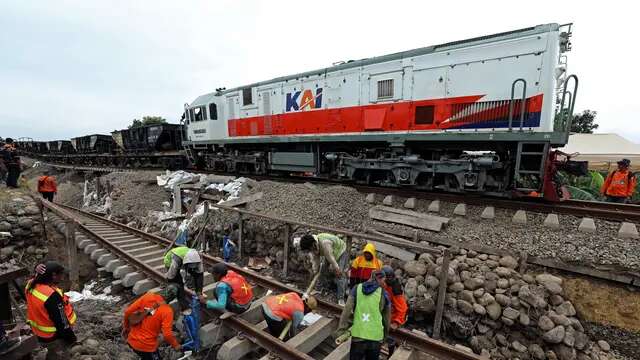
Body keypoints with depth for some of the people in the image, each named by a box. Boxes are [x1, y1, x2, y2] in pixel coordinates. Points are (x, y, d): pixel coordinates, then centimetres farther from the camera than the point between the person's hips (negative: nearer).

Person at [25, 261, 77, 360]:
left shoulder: (31, 285, -13)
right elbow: (61, 321, -27)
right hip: (54, 336, -8)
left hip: (40, 333, 8)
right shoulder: (52, 296, -36)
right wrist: (71, 337, -12)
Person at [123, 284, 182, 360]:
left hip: (132, 340, 6)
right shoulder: (167, 311, -23)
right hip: (147, 346, -6)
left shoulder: (147, 296, -11)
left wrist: (126, 327, 11)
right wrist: (176, 345, -5)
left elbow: (128, 312, -6)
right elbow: (167, 334, -22)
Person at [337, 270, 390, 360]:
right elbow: (386, 319, 7)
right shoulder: (383, 293, -1)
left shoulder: (356, 289, -1)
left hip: (358, 336, 0)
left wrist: (341, 332, -2)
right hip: (376, 338, 0)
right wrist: (384, 336, 22)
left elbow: (346, 312, -6)